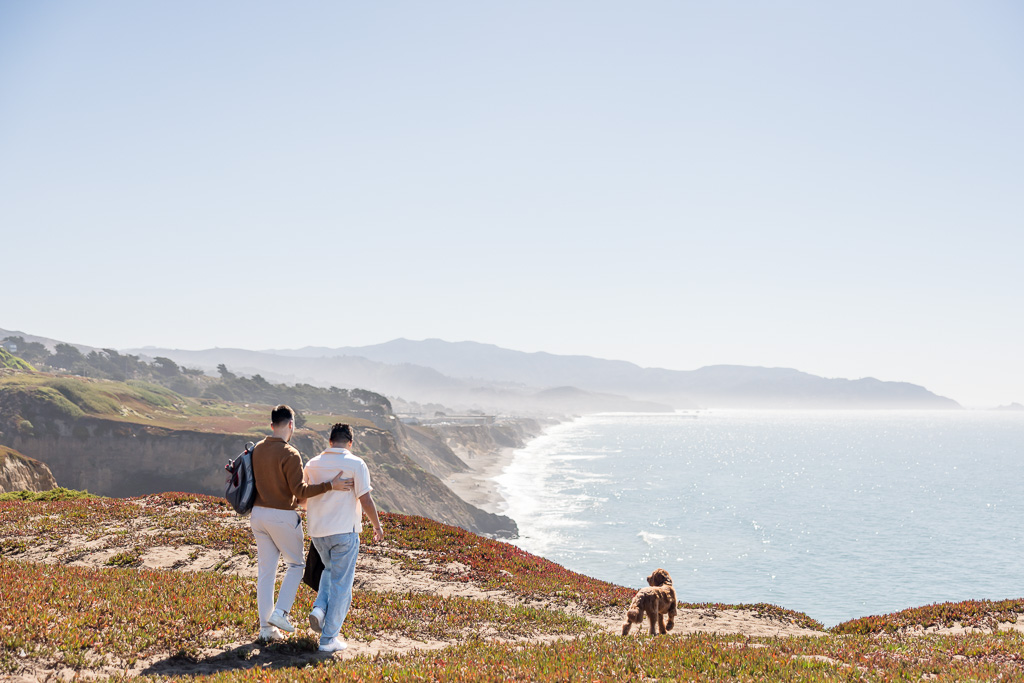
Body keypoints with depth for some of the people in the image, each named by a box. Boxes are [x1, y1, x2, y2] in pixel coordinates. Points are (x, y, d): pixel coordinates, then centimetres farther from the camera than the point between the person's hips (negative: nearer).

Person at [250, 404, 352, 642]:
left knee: (265, 570, 10)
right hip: (282, 516, -6)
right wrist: (330, 485, -21)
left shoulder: (256, 450, 6)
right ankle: (280, 612, 0)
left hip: (258, 513, 7)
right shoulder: (290, 454, -17)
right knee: (296, 564, 12)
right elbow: (299, 490, -20)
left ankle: (266, 627, 13)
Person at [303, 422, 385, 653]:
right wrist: (377, 526, 3)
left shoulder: (312, 464, 5)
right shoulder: (355, 464, -9)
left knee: (330, 570, 29)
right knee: (341, 584, 3)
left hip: (317, 531, 5)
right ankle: (328, 638, 6)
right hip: (344, 531, -5)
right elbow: (365, 500, -12)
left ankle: (319, 609, 7)